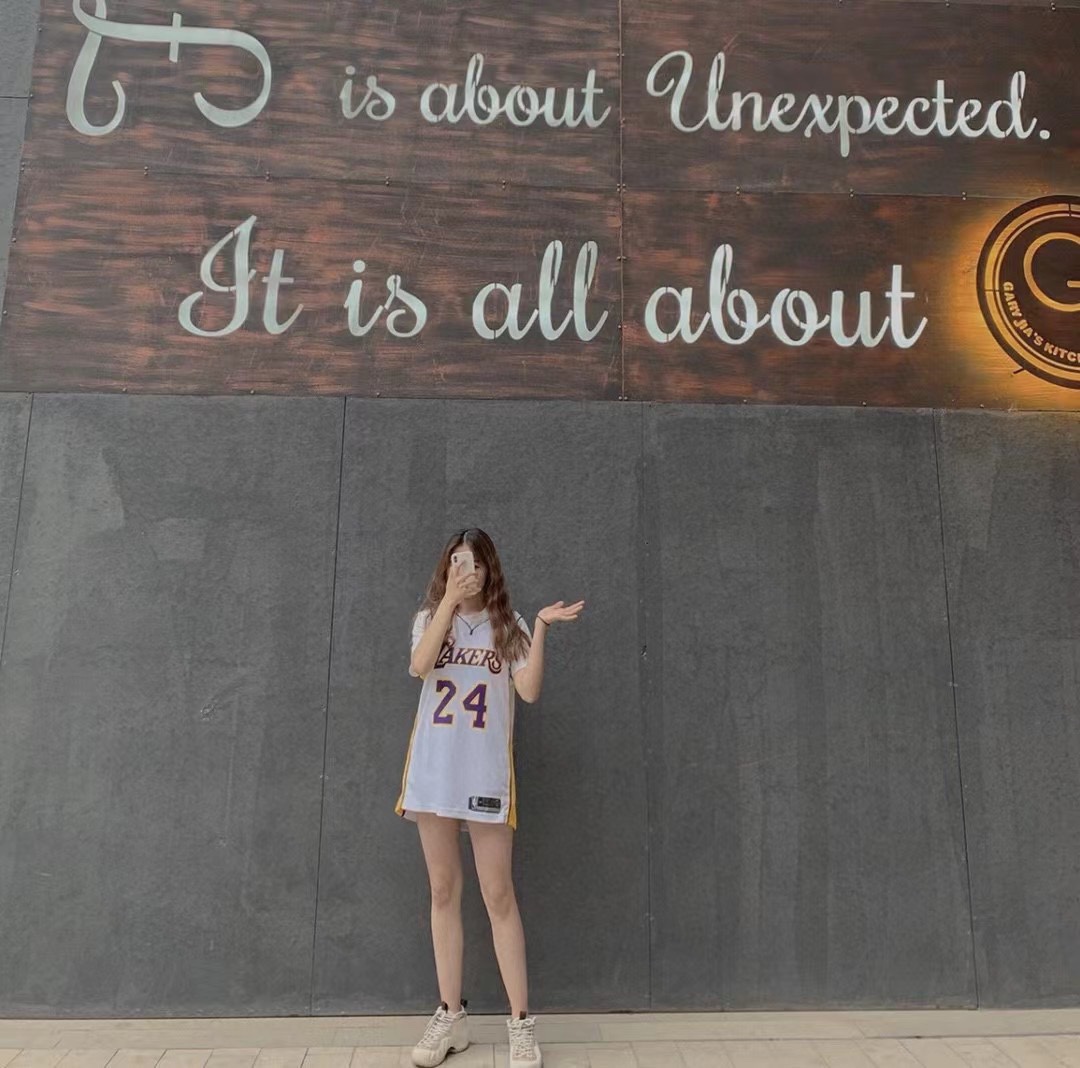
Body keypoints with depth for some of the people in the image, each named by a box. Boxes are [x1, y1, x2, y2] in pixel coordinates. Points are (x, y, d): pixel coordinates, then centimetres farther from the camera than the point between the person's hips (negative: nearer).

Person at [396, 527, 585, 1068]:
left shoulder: (508, 625, 4)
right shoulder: (430, 618, 8)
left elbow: (529, 691, -8)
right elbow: (421, 668, -13)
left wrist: (541, 628, -16)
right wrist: (449, 600, -15)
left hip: (486, 775, -2)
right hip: (433, 772, 2)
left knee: (498, 895, 1)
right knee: (443, 893, 10)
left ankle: (521, 1021, 12)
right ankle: (451, 1016, 23)